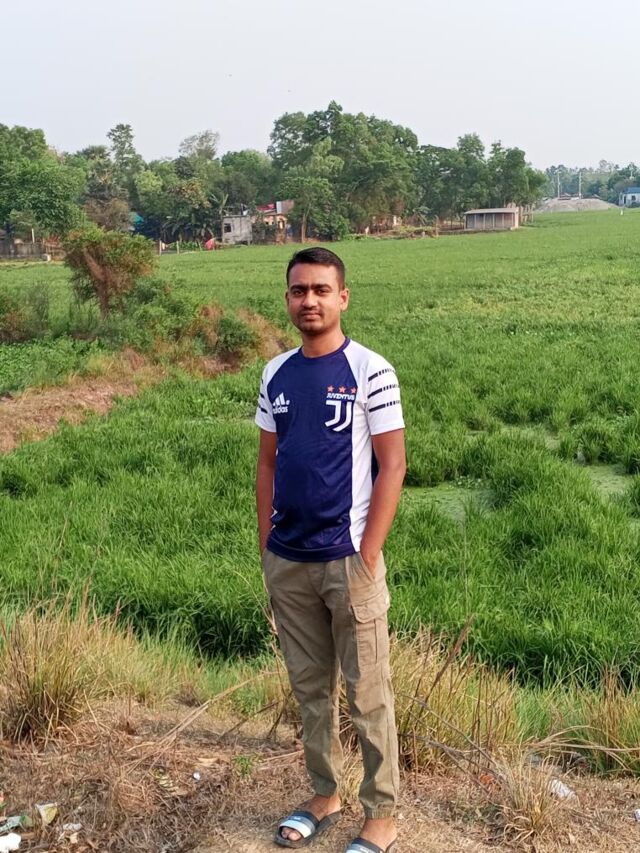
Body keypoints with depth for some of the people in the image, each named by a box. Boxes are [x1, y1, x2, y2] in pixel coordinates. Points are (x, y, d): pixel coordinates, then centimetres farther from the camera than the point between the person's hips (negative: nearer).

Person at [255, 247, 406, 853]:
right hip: (286, 563, 5)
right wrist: (266, 543, 8)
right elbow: (267, 463, 13)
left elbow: (392, 466, -10)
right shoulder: (276, 375, 7)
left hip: (347, 560, -5)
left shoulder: (369, 371, -9)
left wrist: (367, 555, -13)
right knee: (308, 687, 17)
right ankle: (324, 796, 34)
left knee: (367, 694, 6)